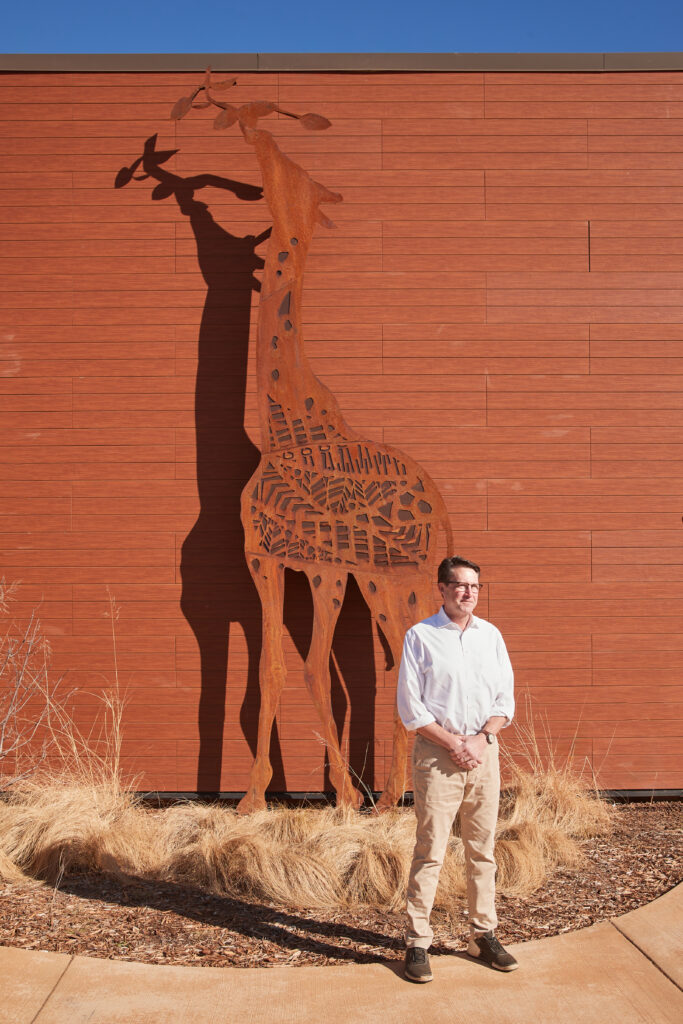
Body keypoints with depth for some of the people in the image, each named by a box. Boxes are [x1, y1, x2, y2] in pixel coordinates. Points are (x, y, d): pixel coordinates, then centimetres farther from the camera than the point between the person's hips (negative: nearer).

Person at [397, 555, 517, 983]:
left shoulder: (491, 635, 9)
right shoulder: (420, 636, -3)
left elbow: (505, 699, 9)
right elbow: (410, 707, -5)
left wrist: (482, 739, -7)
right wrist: (453, 743, -11)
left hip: (484, 752, 4)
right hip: (437, 754, -4)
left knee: (483, 850, 11)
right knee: (430, 851, -2)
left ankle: (484, 936, 22)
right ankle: (417, 943, 7)